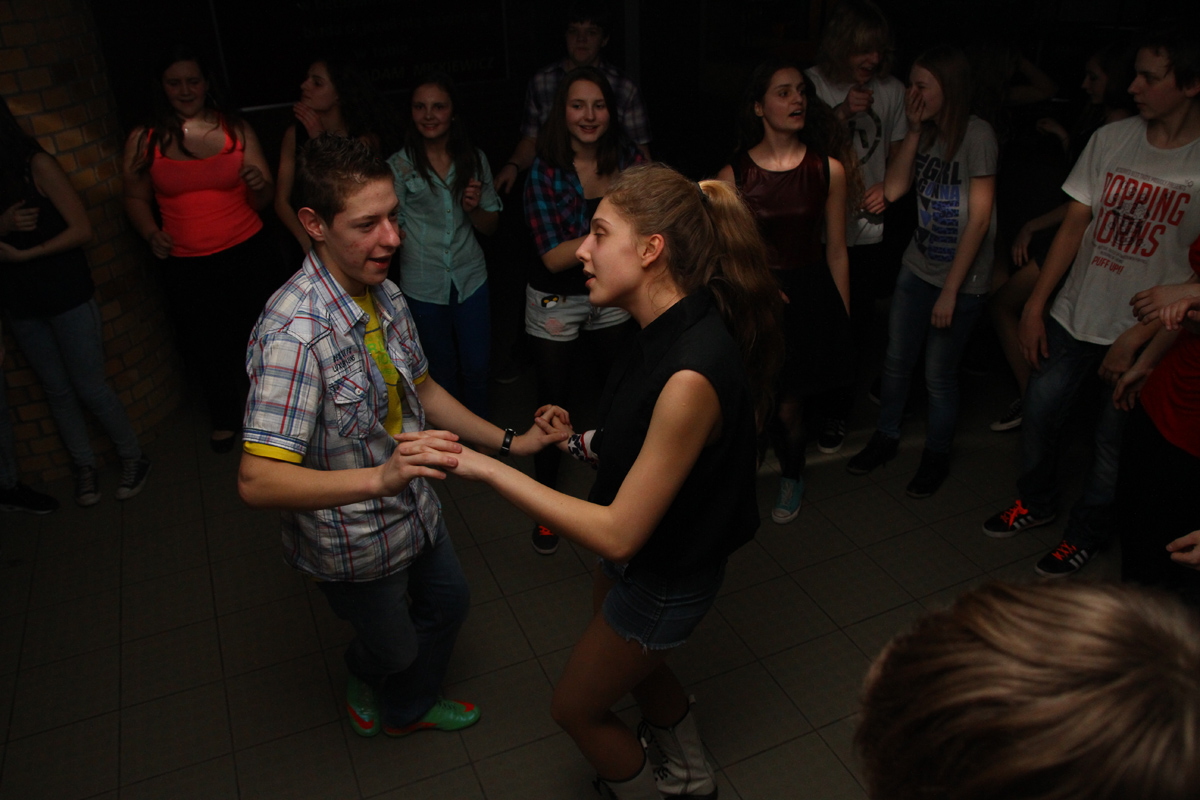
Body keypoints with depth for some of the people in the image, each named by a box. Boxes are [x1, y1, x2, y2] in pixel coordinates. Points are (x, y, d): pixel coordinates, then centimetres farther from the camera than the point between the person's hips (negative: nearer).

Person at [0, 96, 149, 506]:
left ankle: (133, 456, 18)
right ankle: (85, 465, 26)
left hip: (67, 295, -5)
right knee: (56, 389, 12)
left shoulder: (36, 165, -9)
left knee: (89, 386, 0)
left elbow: (81, 230, -13)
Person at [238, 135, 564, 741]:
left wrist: (508, 442, 3)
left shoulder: (383, 292, -6)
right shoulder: (294, 332, -34)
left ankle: (406, 710, 56)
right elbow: (257, 480, -38)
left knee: (448, 601, 27)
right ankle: (364, 681, 57)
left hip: (415, 509, 8)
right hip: (356, 544, -7)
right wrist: (380, 476, -50)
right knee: (394, 649, 18)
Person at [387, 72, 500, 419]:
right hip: (423, 284, -1)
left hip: (470, 277, 1)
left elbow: (490, 226, 6)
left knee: (477, 366, 7)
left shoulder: (474, 160, 2)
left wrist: (475, 208, -15)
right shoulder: (399, 165, -5)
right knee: (442, 370, 14)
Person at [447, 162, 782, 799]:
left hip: (665, 579, -8)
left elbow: (618, 534, -32)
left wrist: (486, 466, -32)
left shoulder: (691, 376, -38)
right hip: (639, 553, 9)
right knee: (637, 665, 33)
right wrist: (584, 443, -7)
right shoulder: (670, 327, -9)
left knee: (577, 707, 16)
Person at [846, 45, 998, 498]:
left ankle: (936, 457, 26)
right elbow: (893, 189, -2)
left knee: (939, 375, 4)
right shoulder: (927, 134, 6)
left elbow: (979, 219, -16)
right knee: (897, 360, 13)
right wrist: (915, 131, -7)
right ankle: (886, 439, 32)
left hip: (961, 279, -6)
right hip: (917, 268, 6)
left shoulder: (976, 135, -15)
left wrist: (950, 290, -17)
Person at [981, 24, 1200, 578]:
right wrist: (1035, 305, 1)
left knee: (1113, 439, 8)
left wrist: (1136, 339, -14)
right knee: (1038, 412, 11)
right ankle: (1036, 503, 37)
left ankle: (1086, 532, 32)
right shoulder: (1111, 139, -1)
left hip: (1145, 335, -4)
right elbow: (1075, 224, 3)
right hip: (1074, 317, 4)